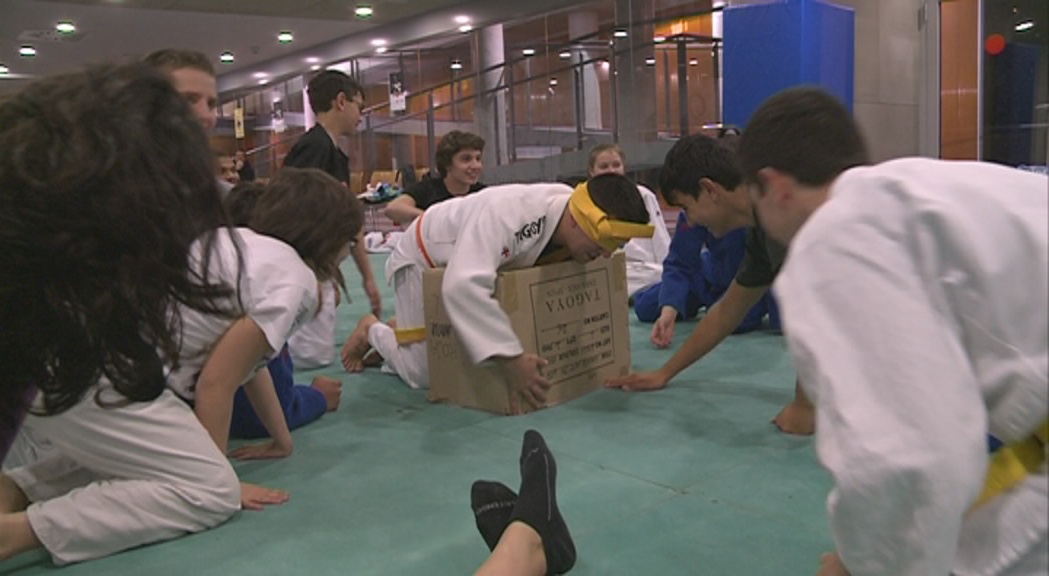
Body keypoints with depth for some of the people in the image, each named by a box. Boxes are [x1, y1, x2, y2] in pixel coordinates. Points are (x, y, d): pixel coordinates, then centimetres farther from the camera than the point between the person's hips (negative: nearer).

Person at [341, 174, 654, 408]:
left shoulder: (578, 214, -24)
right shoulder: (505, 213, -47)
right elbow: (462, 286, -58)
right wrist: (511, 360, -57)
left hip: (481, 259, 7)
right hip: (426, 258, -7)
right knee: (424, 374, -8)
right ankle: (373, 330, 22)